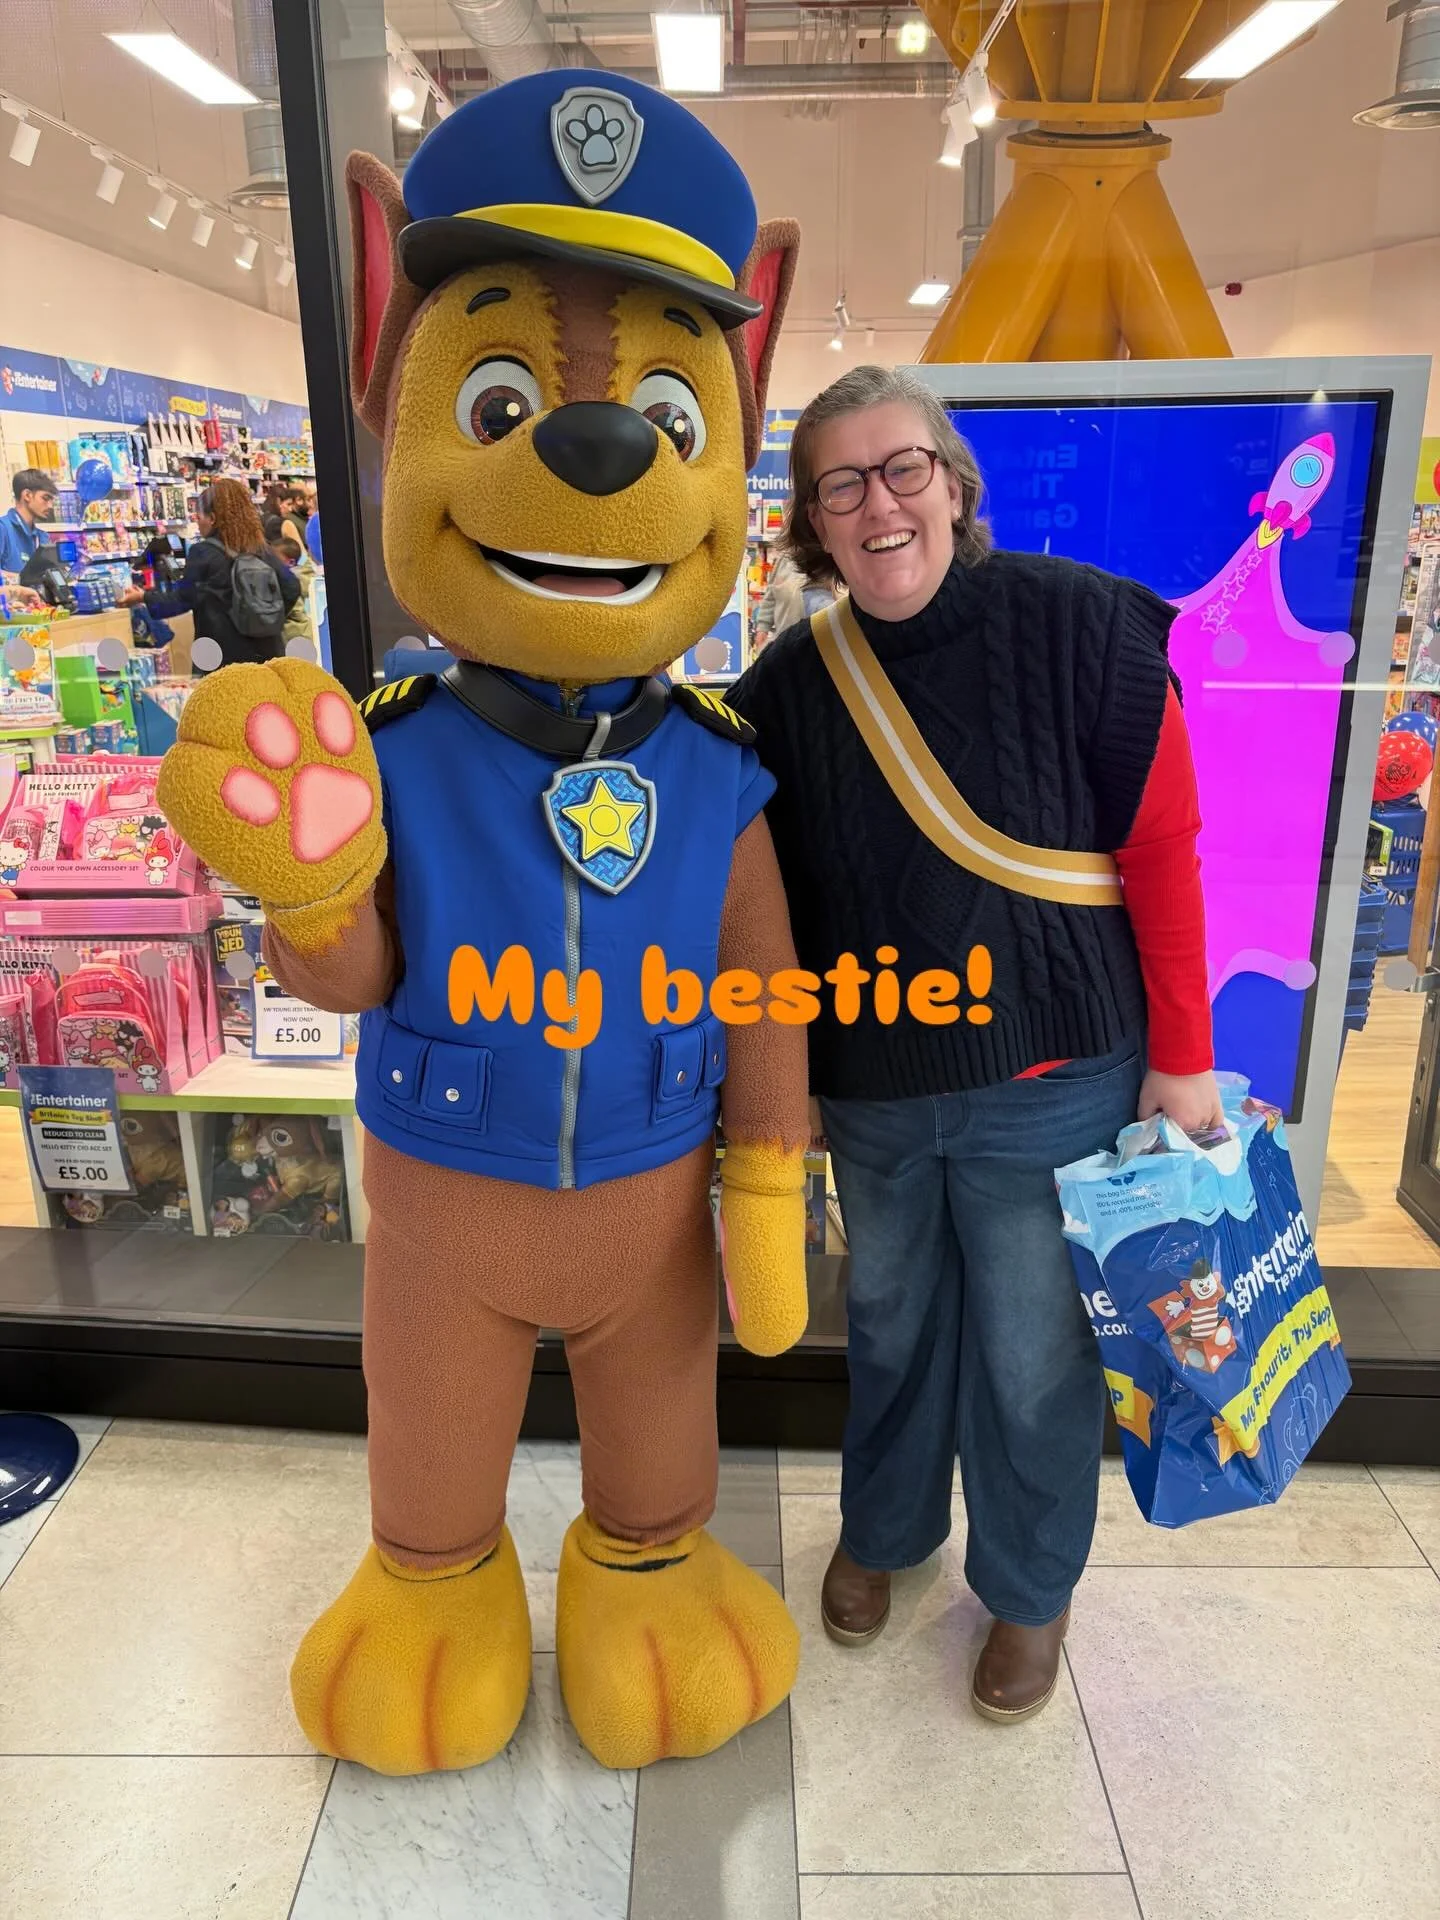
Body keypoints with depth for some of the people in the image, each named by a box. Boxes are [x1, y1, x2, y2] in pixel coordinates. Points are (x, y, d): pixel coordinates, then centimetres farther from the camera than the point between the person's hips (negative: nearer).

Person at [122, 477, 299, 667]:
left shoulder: (203, 553, -8)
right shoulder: (261, 549, 6)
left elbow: (181, 600, -3)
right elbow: (291, 588, 4)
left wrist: (144, 598, 12)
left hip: (224, 656, -5)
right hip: (264, 652, 5)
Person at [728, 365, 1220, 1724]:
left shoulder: (1078, 623, -12)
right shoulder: (786, 685, -2)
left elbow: (1160, 848, -9)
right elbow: (763, 901, 5)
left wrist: (1179, 1054, -7)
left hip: (1048, 1083, -3)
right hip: (870, 1088, 4)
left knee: (1034, 1354, 12)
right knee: (890, 1322, 22)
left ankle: (1030, 1590, 40)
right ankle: (884, 1529, 49)